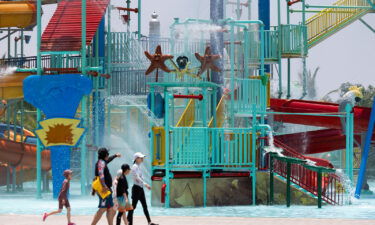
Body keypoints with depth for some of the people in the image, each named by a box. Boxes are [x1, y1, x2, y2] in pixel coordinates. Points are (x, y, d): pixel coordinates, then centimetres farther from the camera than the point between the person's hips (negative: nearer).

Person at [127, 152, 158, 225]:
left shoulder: (139, 167, 15)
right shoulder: (135, 167, -13)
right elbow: (137, 178, -23)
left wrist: (146, 185, 12)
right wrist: (145, 184, -29)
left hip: (140, 188, 9)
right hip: (136, 188, -9)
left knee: (145, 206, 9)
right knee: (133, 206, -5)